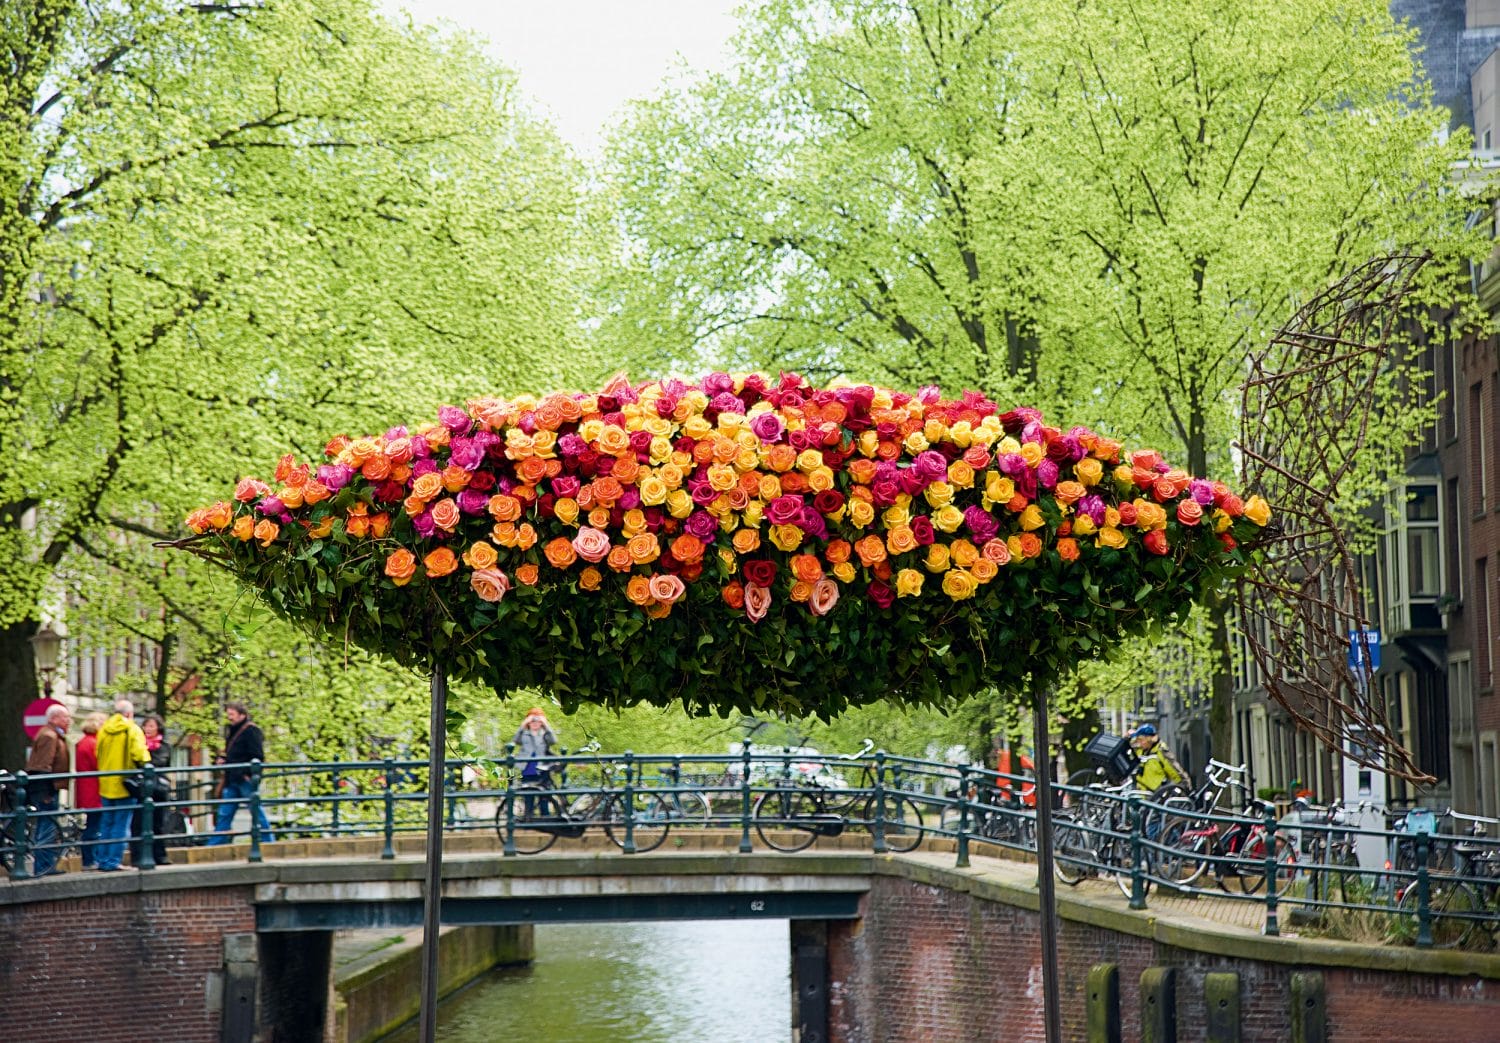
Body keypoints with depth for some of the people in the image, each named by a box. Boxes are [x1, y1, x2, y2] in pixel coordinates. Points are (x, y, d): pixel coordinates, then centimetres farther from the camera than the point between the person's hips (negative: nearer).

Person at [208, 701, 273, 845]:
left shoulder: (251, 731, -8)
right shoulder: (232, 731, 19)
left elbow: (257, 757, -15)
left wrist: (248, 774, -22)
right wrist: (220, 759, 9)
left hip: (246, 779, -9)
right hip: (232, 780, 9)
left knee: (257, 812, -3)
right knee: (224, 814, 7)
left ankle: (267, 841, 2)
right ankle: (214, 845, 7)